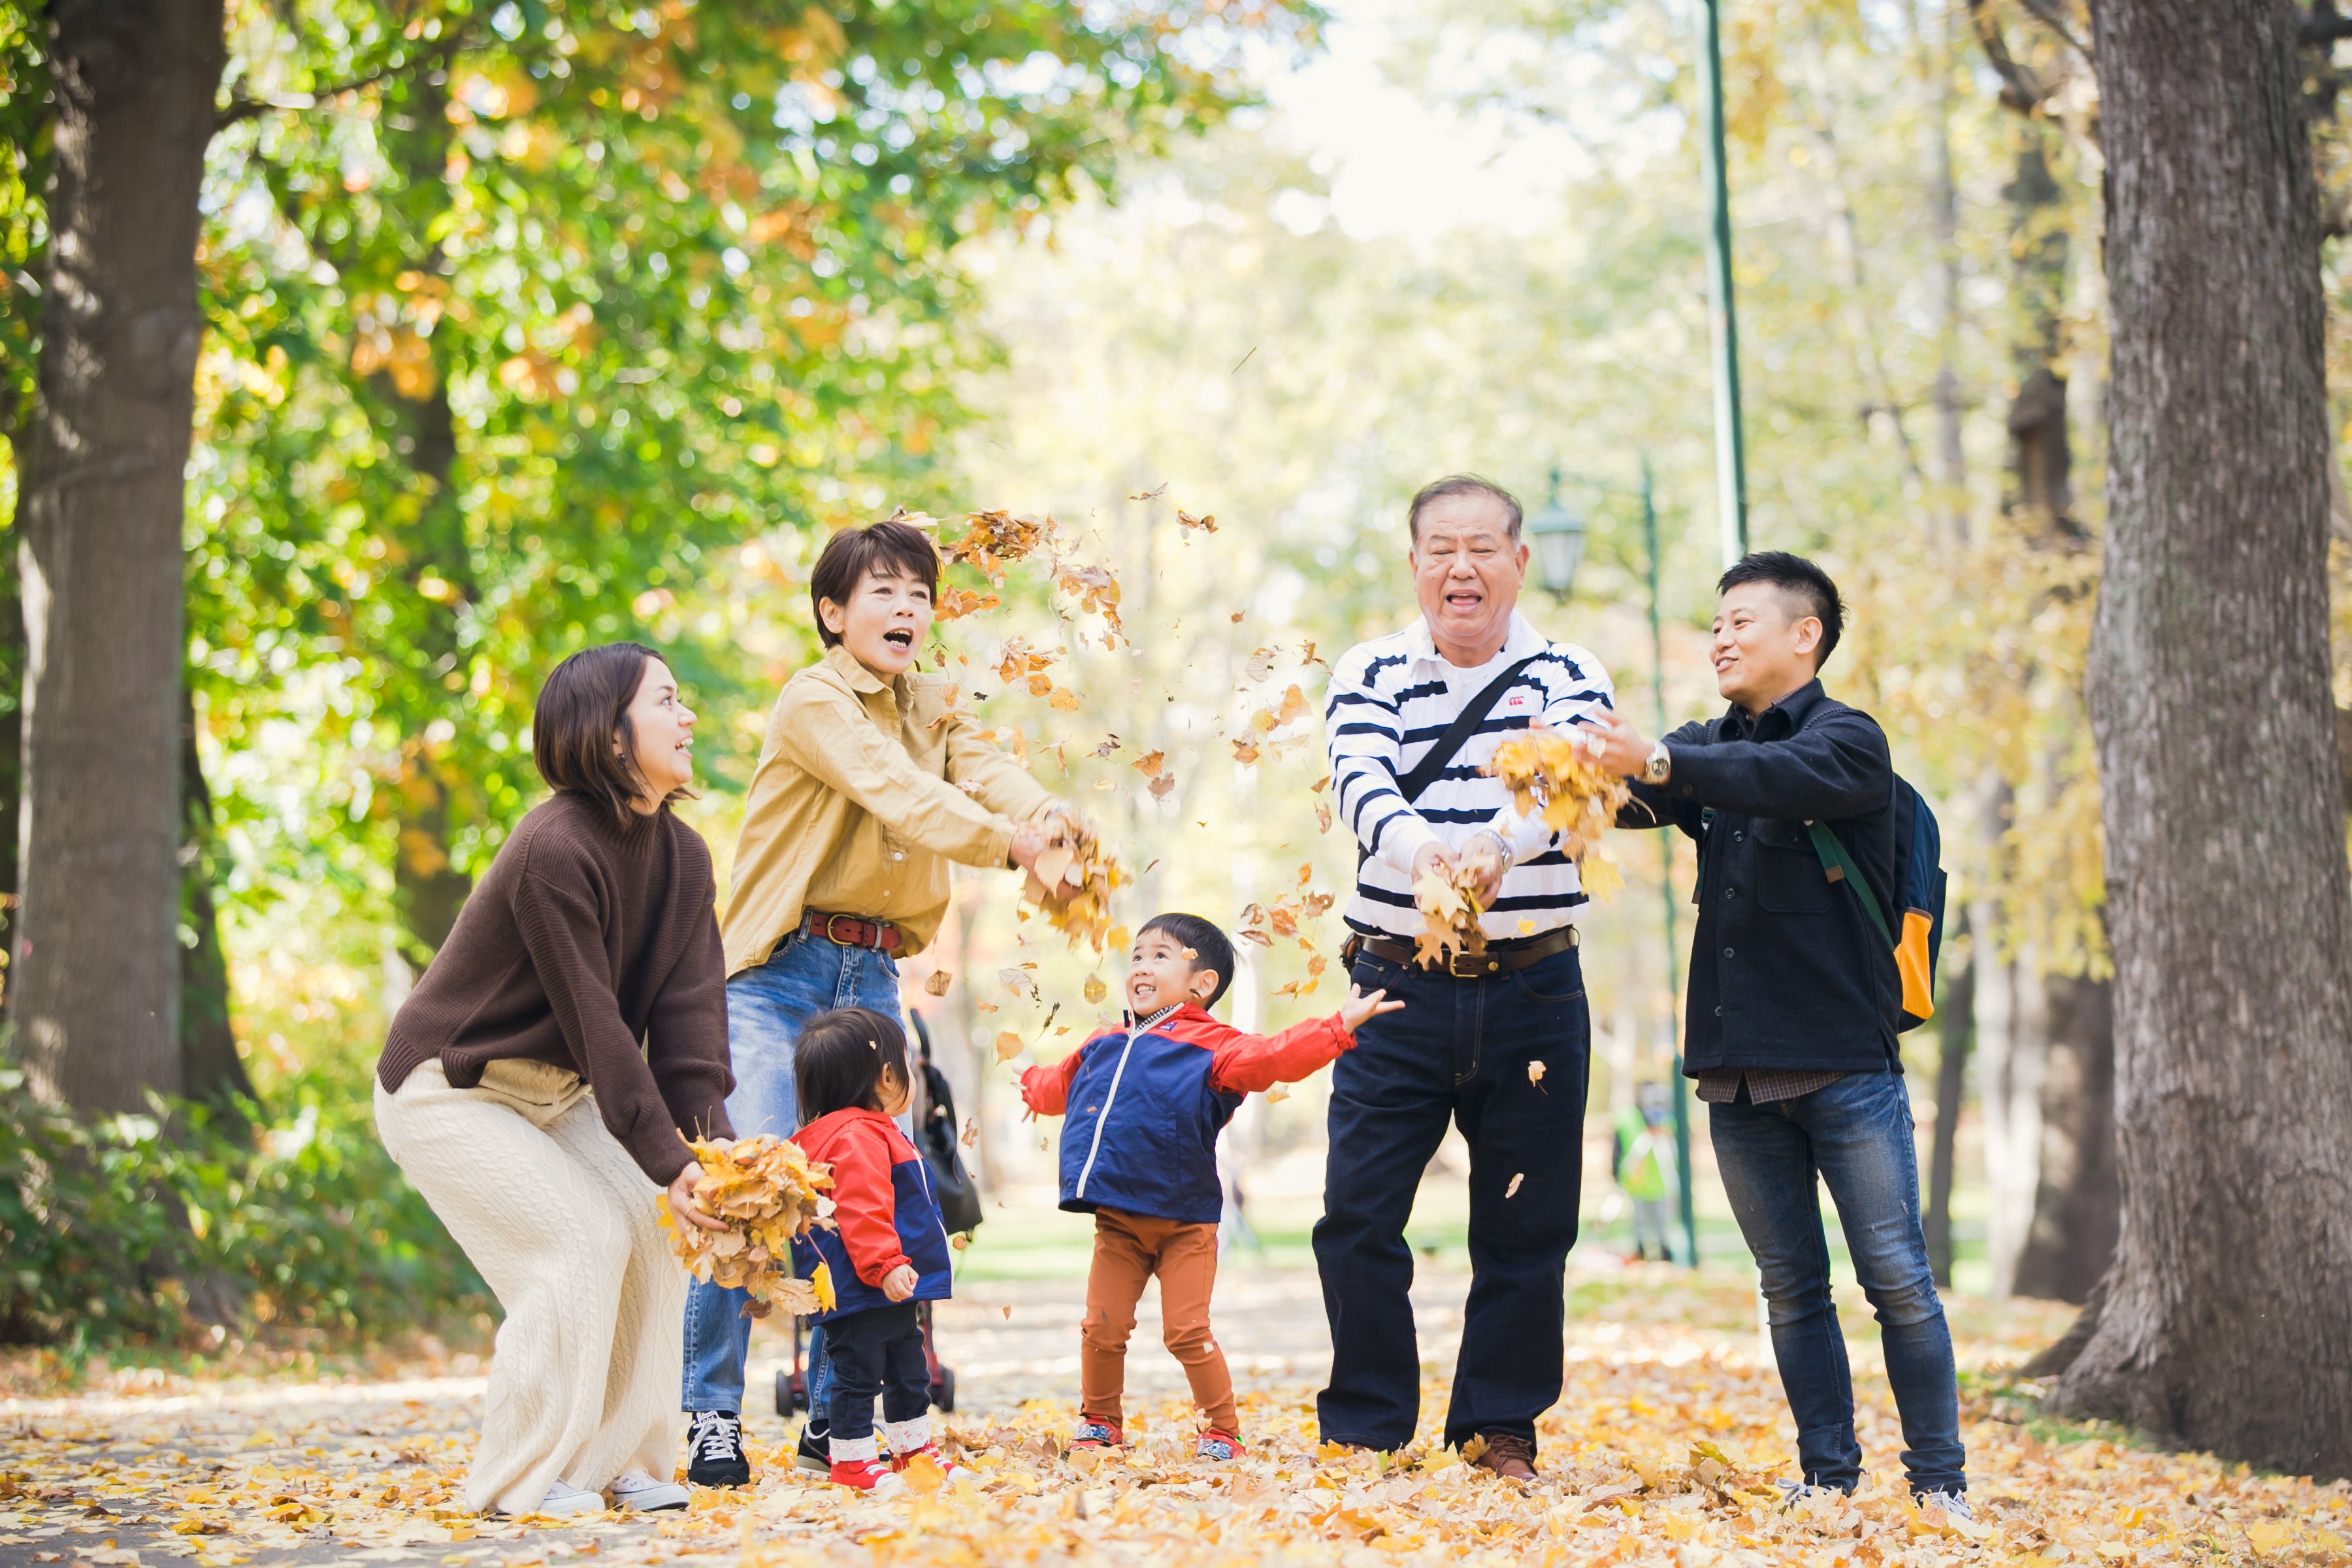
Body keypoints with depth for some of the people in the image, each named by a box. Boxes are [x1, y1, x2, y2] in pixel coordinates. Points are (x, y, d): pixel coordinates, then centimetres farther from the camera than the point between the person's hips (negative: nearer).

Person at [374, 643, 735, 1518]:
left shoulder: (683, 857, -2)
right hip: (446, 1092, -8)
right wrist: (668, 1161, -29)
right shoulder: (554, 851, -28)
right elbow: (594, 1022, -29)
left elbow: (689, 1012, -10)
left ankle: (616, 1460, 4)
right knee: (586, 1239, -19)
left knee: (655, 1229, -7)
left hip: (553, 1090, 8)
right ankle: (521, 1478, -7)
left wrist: (711, 1143, -23)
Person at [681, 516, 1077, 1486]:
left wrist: (1056, 819, -30)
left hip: (872, 975, 6)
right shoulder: (814, 700, -9)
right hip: (777, 969, -6)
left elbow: (987, 773, -7)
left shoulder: (932, 707, 13)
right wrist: (1005, 841, -42)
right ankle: (711, 1416, -5)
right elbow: (895, 791, -26)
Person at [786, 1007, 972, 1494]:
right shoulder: (858, 1138, -19)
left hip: (889, 1295, 12)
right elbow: (861, 1212, -27)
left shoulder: (867, 1133, 18)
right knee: (858, 1373, -4)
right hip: (861, 1292, -12)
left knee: (909, 1372, 19)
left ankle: (915, 1450, 30)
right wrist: (884, 1265, -30)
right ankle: (851, 1460, 3)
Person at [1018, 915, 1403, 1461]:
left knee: (1187, 1333, -7)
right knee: (1102, 1328, 4)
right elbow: (1056, 1086, 36)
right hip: (1116, 1223, 5)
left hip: (1184, 1224, -5)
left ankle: (1222, 1431, 8)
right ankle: (1100, 1422, 24)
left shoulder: (1212, 1047, -5)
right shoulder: (1102, 1049, 14)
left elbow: (1272, 1056, -21)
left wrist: (1339, 1026, -31)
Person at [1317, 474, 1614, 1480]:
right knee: (1358, 1217, -3)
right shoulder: (1369, 676, 4)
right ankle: (1365, 1431, 10)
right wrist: (1422, 845, -39)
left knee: (1526, 1226, 5)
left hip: (1534, 991, 0)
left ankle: (1501, 1429, 19)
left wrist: (1497, 842, -42)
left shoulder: (1568, 677, 2)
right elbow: (1364, 784, -15)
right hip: (1400, 985, 0)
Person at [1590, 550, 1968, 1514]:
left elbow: (1783, 779, -25)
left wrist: (1658, 762, -37)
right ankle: (1828, 1477, 16)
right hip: (1739, 1072, 6)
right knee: (1792, 1287, 9)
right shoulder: (1711, 748, 17)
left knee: (1897, 1280, -5)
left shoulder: (1849, 740, -4)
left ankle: (1940, 1480, 2)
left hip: (1846, 1064, -6)